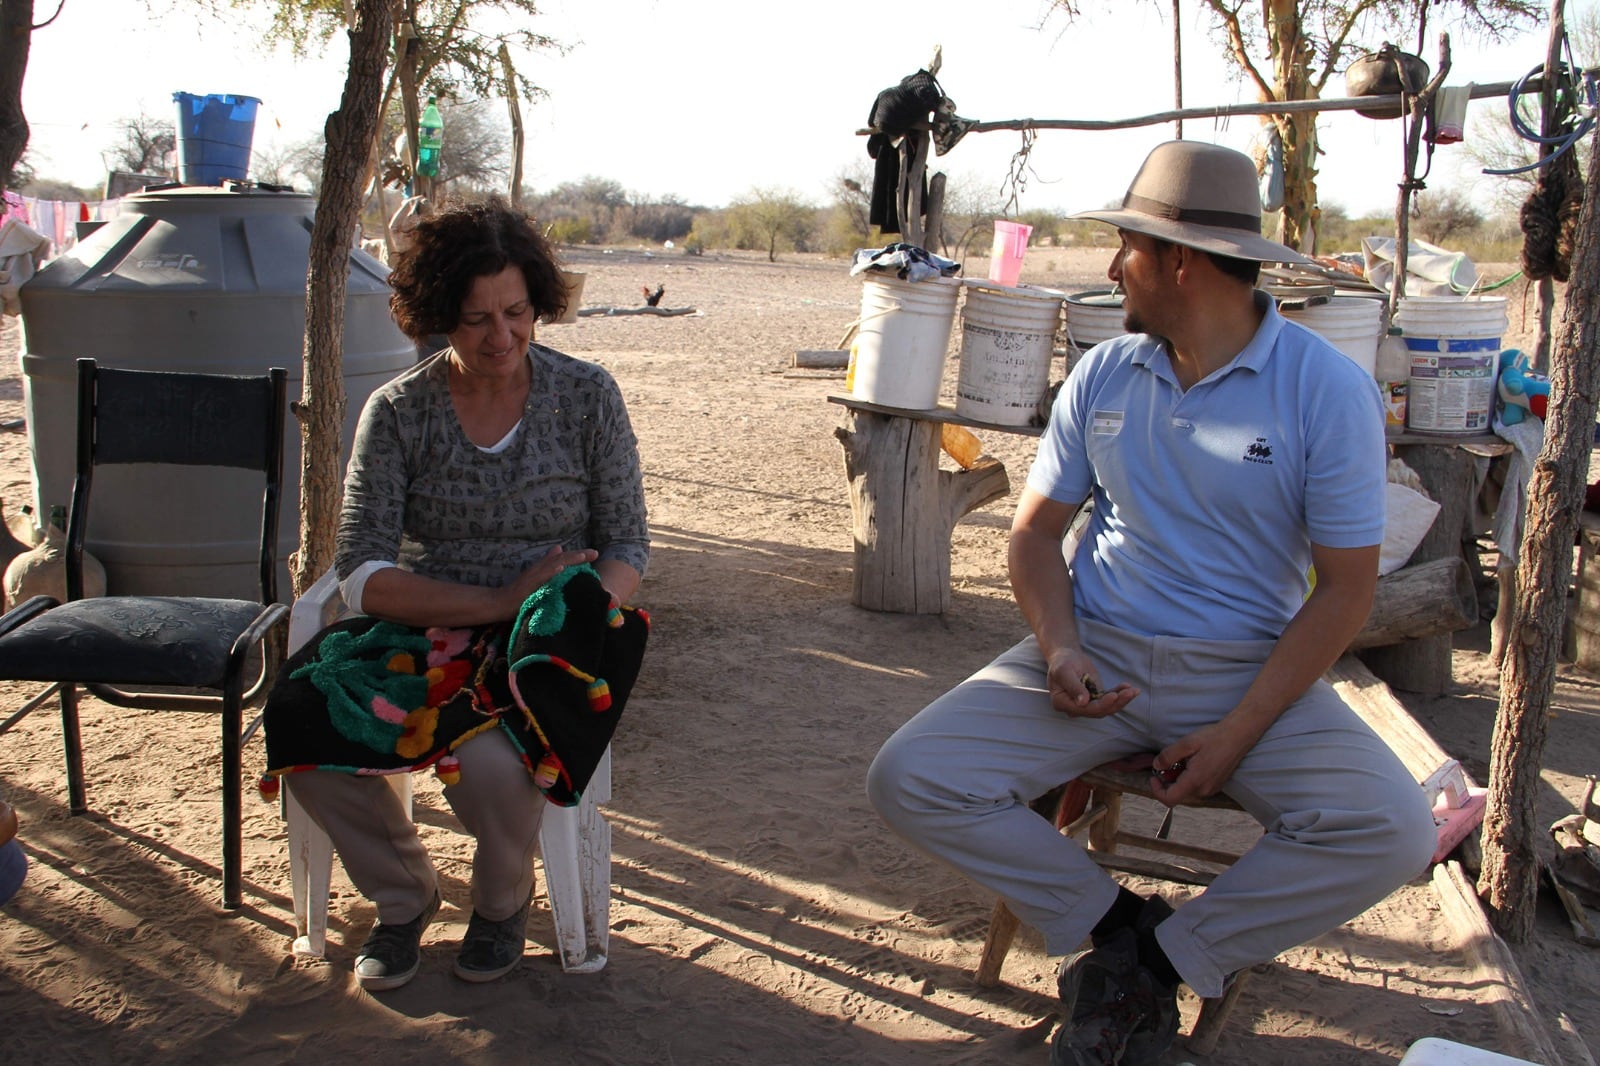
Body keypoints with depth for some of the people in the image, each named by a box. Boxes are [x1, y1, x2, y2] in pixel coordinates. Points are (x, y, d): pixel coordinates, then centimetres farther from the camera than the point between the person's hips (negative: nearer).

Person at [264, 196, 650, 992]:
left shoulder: (587, 396, 0)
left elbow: (627, 549, 1)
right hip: (420, 630, 2)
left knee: (488, 759, -33)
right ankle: (404, 896, 5)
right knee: (300, 730, -26)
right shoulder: (397, 412, 0)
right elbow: (361, 575, -6)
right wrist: (501, 602, -18)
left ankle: (503, 899, 7)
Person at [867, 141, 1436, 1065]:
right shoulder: (1101, 378, 4)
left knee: (1391, 832, -27)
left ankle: (1156, 965, -6)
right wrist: (1058, 648, -11)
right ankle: (1120, 921, 2)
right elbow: (1039, 529, 10)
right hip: (1096, 654, 3)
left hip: (1250, 670, -2)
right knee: (910, 780, -17)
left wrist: (1236, 735, -15)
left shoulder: (1329, 390, -7)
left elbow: (1347, 586, -7)